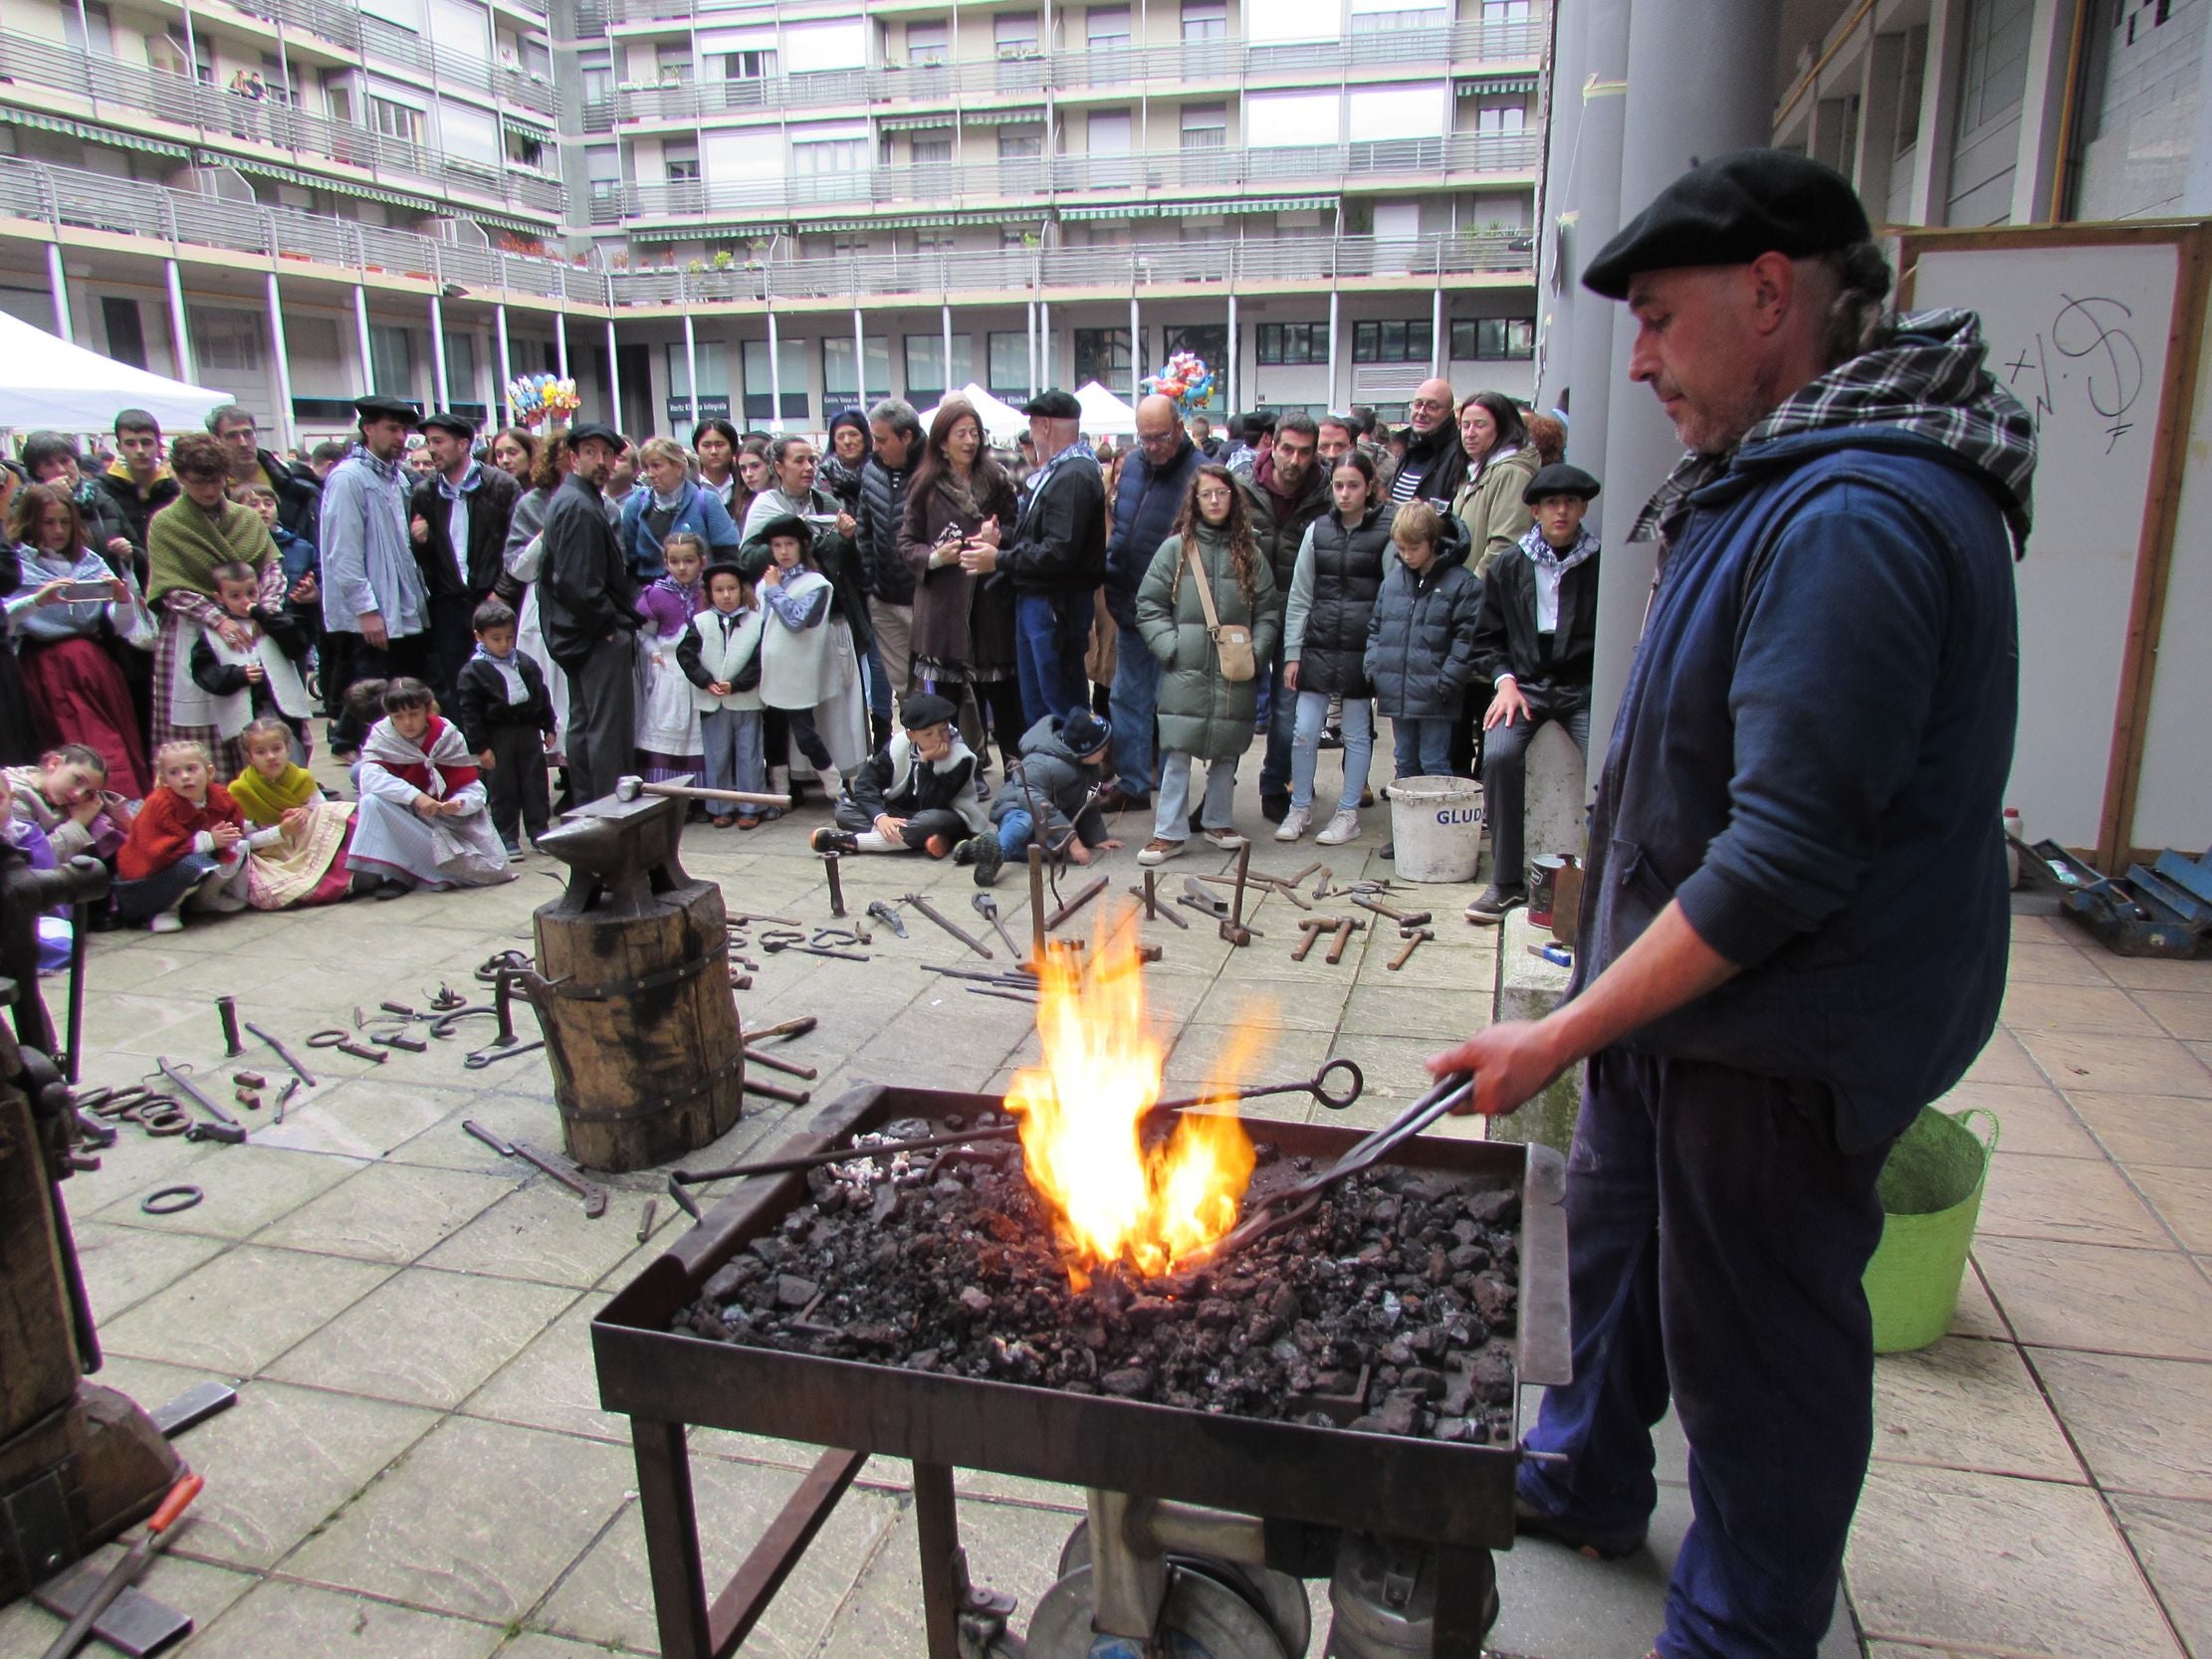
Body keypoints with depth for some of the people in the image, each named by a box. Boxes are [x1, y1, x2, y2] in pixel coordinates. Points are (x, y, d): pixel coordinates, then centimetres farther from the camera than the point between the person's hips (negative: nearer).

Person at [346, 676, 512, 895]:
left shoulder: (448, 735, -8)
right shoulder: (381, 734, -8)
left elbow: (473, 788, -10)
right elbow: (369, 776, -26)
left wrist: (456, 805, -33)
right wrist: (414, 795, -37)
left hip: (447, 818, 0)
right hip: (402, 817, 0)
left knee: (492, 869, -18)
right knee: (372, 801, -31)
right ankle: (396, 873, -22)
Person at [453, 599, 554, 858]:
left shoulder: (526, 664, 7)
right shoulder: (473, 671, -8)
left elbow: (542, 696, 16)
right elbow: (469, 712, -9)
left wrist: (548, 728, 13)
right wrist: (480, 747, -12)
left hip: (528, 731, 4)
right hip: (497, 737, -4)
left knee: (536, 785, 8)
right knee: (502, 790, 3)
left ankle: (539, 830, 19)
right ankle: (507, 838, 11)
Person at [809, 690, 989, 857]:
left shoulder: (961, 758, -20)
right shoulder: (898, 744, -9)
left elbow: (932, 804, -26)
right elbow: (866, 784, -14)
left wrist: (926, 763, -29)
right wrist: (880, 817, -30)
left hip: (948, 819, -4)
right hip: (899, 813, 5)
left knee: (932, 821, -40)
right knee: (845, 810, -15)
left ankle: (849, 841, -30)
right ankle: (911, 839, -31)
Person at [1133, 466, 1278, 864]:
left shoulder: (1248, 553, 8)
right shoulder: (1175, 548, 3)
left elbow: (1269, 611, 10)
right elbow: (1148, 607, 2)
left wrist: (1255, 650, -3)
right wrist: (1171, 647, -8)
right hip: (1185, 672, -2)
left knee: (1227, 751, 10)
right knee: (1177, 752, -3)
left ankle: (1218, 822, 26)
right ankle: (1169, 832, 4)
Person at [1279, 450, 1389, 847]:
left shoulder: (1385, 534, -2)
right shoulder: (1318, 530, 7)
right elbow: (1299, 596, 8)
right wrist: (1292, 652, 3)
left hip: (1361, 649, -2)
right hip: (1318, 646, 3)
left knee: (1357, 733, 7)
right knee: (1304, 731, 1)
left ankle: (1348, 814, 18)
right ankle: (1300, 808, 17)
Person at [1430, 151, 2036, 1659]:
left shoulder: (1856, 518, -26)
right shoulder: (1786, 481, 9)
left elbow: (1789, 858, -30)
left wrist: (1566, 1033, -24)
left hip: (1784, 1033, -10)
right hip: (1694, 980, 10)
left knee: (1758, 1340, 9)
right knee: (1615, 1236, 25)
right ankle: (1586, 1479, 50)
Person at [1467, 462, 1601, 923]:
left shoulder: (1602, 565, 1)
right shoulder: (1510, 568, 9)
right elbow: (1487, 638, 14)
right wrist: (1505, 680, -2)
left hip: (1585, 687, -1)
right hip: (1524, 684, 2)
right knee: (1500, 755, -26)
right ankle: (1506, 881, -12)